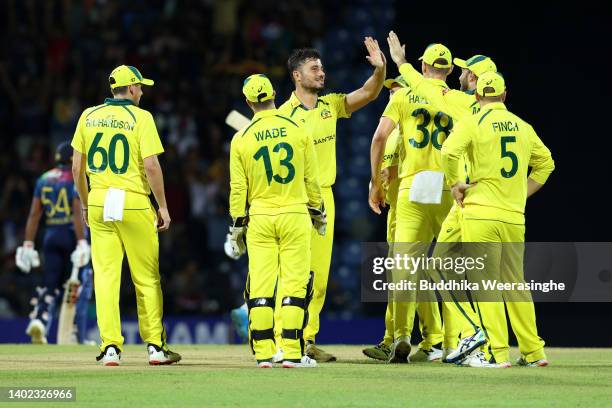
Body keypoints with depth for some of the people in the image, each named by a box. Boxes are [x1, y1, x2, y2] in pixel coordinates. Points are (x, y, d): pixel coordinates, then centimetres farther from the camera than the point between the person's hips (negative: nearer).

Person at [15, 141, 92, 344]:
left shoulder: (43, 180, 9)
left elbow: (34, 214, 6)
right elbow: (77, 213, -17)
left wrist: (28, 244, 7)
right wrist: (81, 243, -20)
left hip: (50, 236, 5)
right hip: (71, 234, -5)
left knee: (51, 284, 7)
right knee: (81, 284, 5)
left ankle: (39, 320, -18)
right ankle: (77, 336, 1)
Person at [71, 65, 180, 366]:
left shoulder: (89, 116, 8)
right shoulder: (140, 117, -5)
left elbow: (77, 166, 8)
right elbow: (151, 166, -11)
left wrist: (85, 203, 19)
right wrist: (163, 206, -3)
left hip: (98, 202, 3)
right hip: (133, 203, -3)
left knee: (105, 276, 3)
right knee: (147, 278, 6)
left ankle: (110, 347, -3)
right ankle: (155, 346, 8)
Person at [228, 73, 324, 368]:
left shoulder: (242, 139, -1)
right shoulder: (297, 130, -1)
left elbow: (238, 188, 0)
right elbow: (311, 179, 3)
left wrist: (236, 226, 8)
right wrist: (318, 212, 16)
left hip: (259, 219, 1)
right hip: (294, 215, -1)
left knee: (260, 286, 3)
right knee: (294, 285, 0)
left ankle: (264, 353, 1)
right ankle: (292, 353, -5)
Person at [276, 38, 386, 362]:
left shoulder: (331, 105, 11)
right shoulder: (286, 114, -8)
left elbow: (368, 93, 5)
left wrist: (379, 69, -14)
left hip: (325, 198, 6)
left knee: (319, 274, 8)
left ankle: (308, 339, 14)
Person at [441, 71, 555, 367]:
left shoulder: (472, 123, -3)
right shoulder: (523, 127, 13)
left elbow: (450, 151, -18)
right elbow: (545, 162, 22)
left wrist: (455, 183, -4)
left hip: (481, 214, -5)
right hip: (515, 217, 5)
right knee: (515, 283, 13)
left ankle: (498, 353, -9)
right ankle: (533, 352, 13)